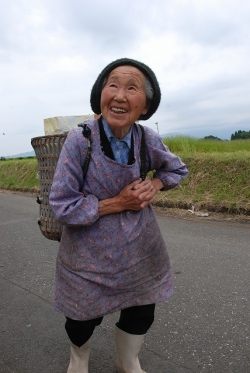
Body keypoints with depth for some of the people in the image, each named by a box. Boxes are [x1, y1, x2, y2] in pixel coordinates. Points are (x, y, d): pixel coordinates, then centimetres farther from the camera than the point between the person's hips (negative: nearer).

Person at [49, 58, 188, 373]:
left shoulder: (149, 139, -10)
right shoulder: (79, 139, -20)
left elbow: (177, 169, 10)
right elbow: (61, 206, -19)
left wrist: (154, 185, -10)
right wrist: (118, 203, -22)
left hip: (140, 249, 3)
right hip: (88, 252, -2)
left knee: (141, 314, 18)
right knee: (83, 318, 17)